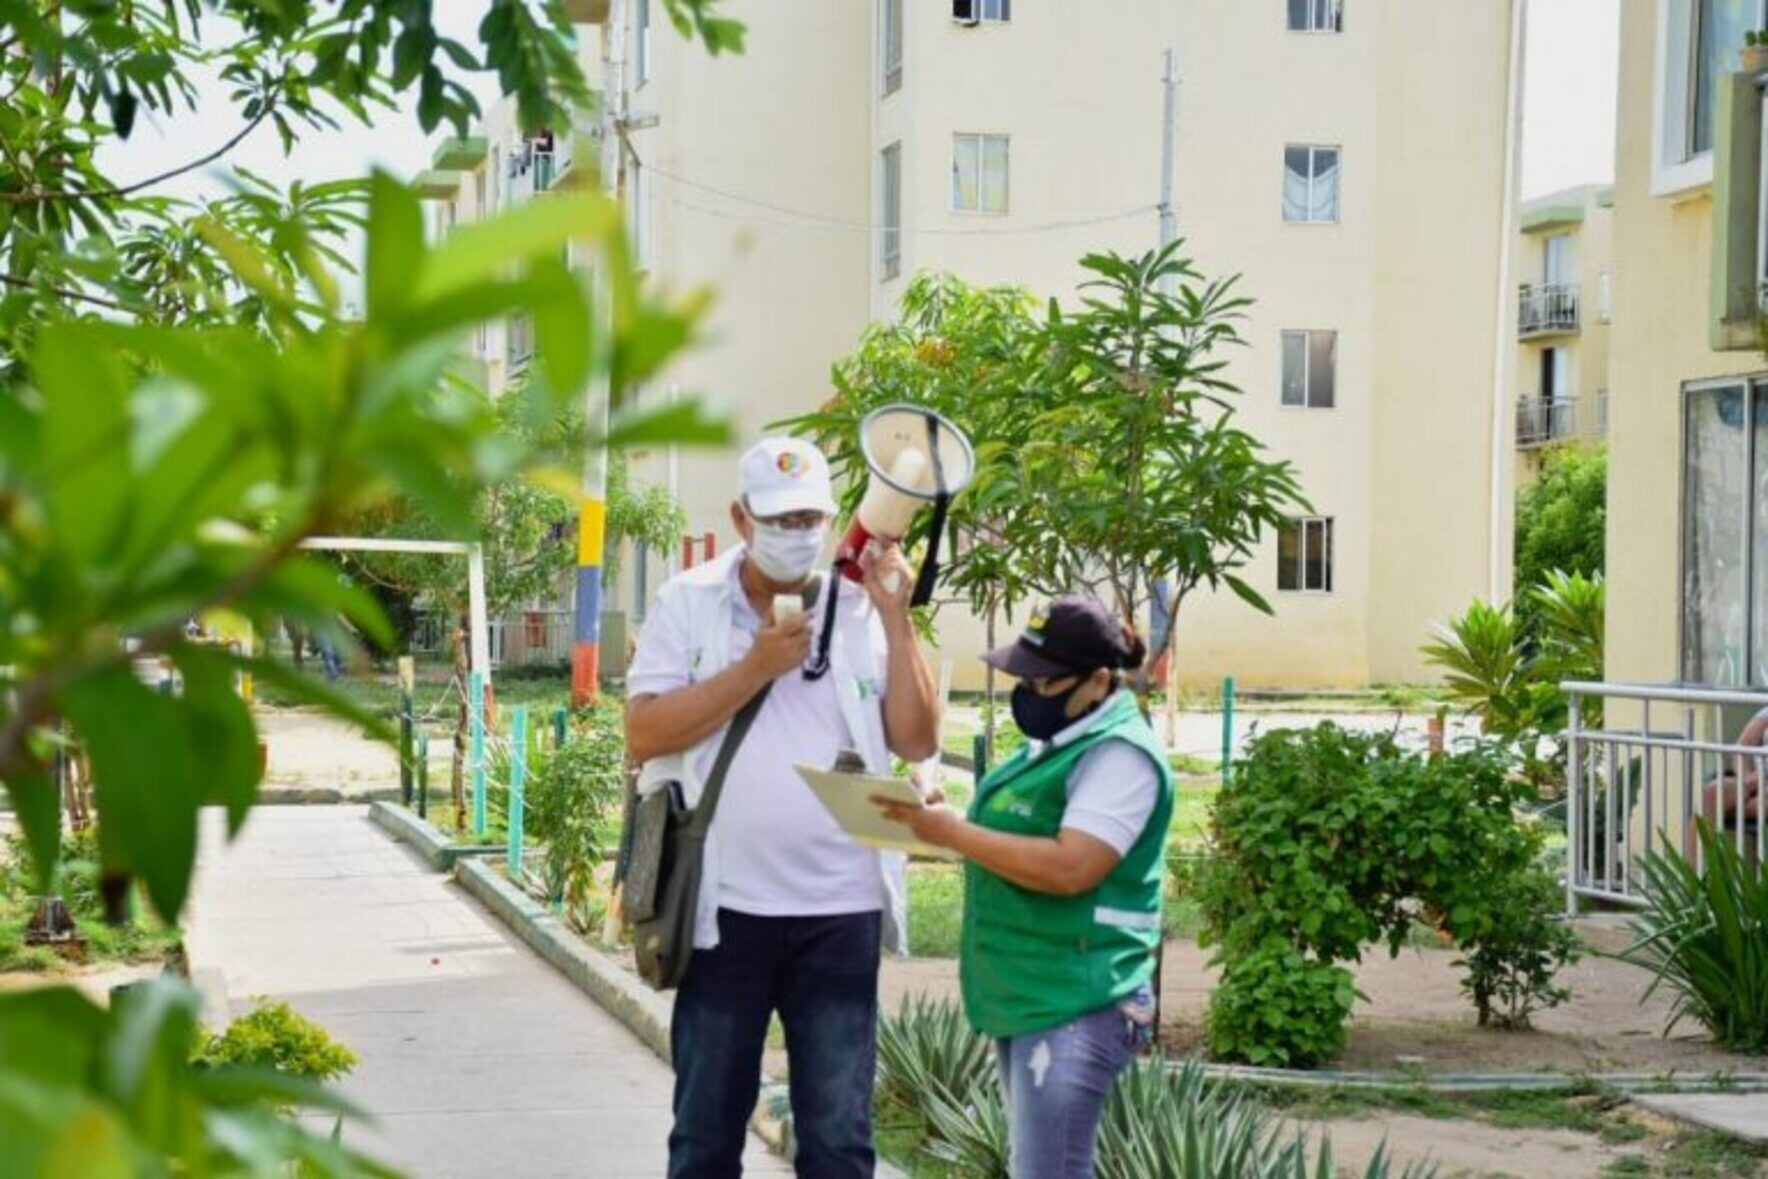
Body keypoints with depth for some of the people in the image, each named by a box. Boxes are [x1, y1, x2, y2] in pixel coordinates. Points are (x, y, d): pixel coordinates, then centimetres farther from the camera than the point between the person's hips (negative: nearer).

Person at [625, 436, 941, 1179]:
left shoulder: (859, 610, 5)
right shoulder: (690, 603, 1)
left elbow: (917, 742, -2)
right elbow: (643, 735, -9)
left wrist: (897, 620, -8)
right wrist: (755, 668, -14)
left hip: (839, 914, 1)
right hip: (727, 908, -1)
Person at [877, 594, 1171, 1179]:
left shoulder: (1119, 754, -15)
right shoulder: (1057, 740, 16)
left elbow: (1069, 868, -26)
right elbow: (1020, 837, 24)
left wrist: (953, 832, -20)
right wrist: (939, 820, 5)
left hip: (1075, 1005, -10)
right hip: (1025, 996, 10)